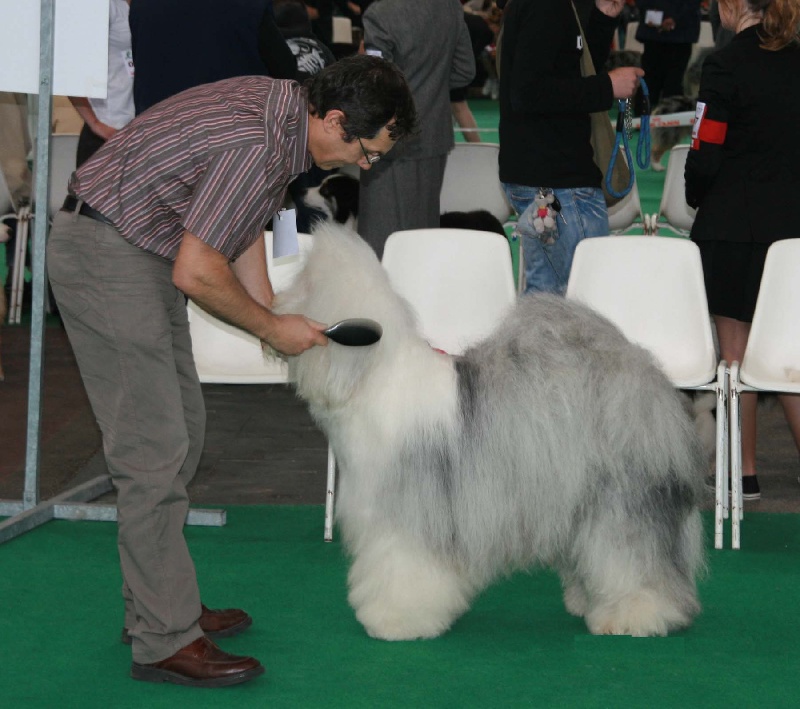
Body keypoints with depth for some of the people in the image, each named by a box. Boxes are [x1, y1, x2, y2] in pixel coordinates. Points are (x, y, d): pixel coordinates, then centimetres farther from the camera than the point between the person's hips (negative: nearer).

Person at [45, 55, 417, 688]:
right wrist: (272, 328, -10)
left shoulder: (280, 108, 3)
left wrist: (276, 320, 11)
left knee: (182, 429, 16)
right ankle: (165, 642, -5)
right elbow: (197, 272, -24)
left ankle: (160, 605, 25)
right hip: (106, 260, -11)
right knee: (154, 449, -10)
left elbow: (242, 230, 15)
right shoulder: (257, 146, -27)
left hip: (144, 252, 11)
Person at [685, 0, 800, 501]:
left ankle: (745, 472, 10)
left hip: (734, 226, -5)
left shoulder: (727, 65, -13)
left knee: (737, 351, 4)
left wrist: (697, 198, 6)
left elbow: (705, 155, -13)